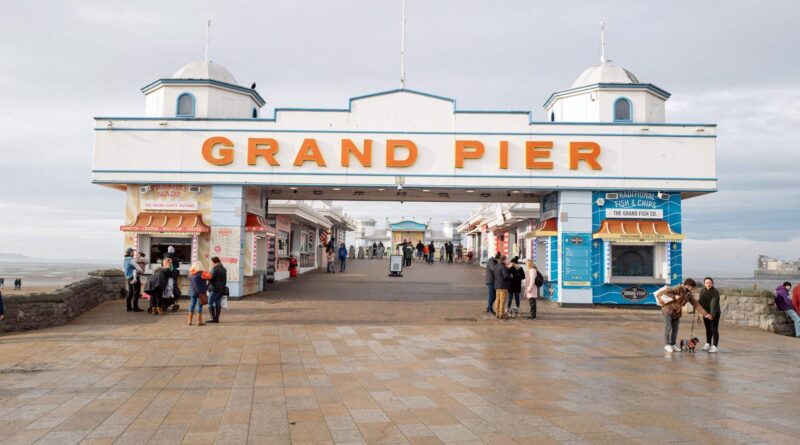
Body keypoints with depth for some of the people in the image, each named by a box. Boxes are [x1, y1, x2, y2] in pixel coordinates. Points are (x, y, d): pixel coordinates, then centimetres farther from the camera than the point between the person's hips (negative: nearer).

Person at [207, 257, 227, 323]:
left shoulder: (214, 268, -11)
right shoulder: (223, 269, 16)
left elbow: (211, 278, -18)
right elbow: (225, 280, 19)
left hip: (214, 288, -8)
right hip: (221, 289, 8)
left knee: (210, 303, -5)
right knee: (218, 304, 7)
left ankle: (213, 318, -10)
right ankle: (217, 318, 5)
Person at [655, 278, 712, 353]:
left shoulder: (689, 294, 5)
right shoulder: (678, 289, -18)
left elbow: (696, 304, 4)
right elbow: (665, 291, -30)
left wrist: (705, 314, 0)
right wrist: (674, 296, -31)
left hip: (677, 312, 7)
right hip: (668, 310, -7)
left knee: (675, 329, 6)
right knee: (668, 328, -4)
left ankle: (673, 345, 15)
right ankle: (667, 345, 2)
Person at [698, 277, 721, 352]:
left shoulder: (715, 292, -18)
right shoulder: (702, 291, 2)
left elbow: (714, 303, -29)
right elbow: (700, 301, 15)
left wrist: (712, 314, -39)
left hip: (714, 314, -6)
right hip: (706, 313, 6)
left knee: (714, 329, -5)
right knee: (708, 329, 17)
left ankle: (715, 346, 1)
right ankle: (708, 344, 30)